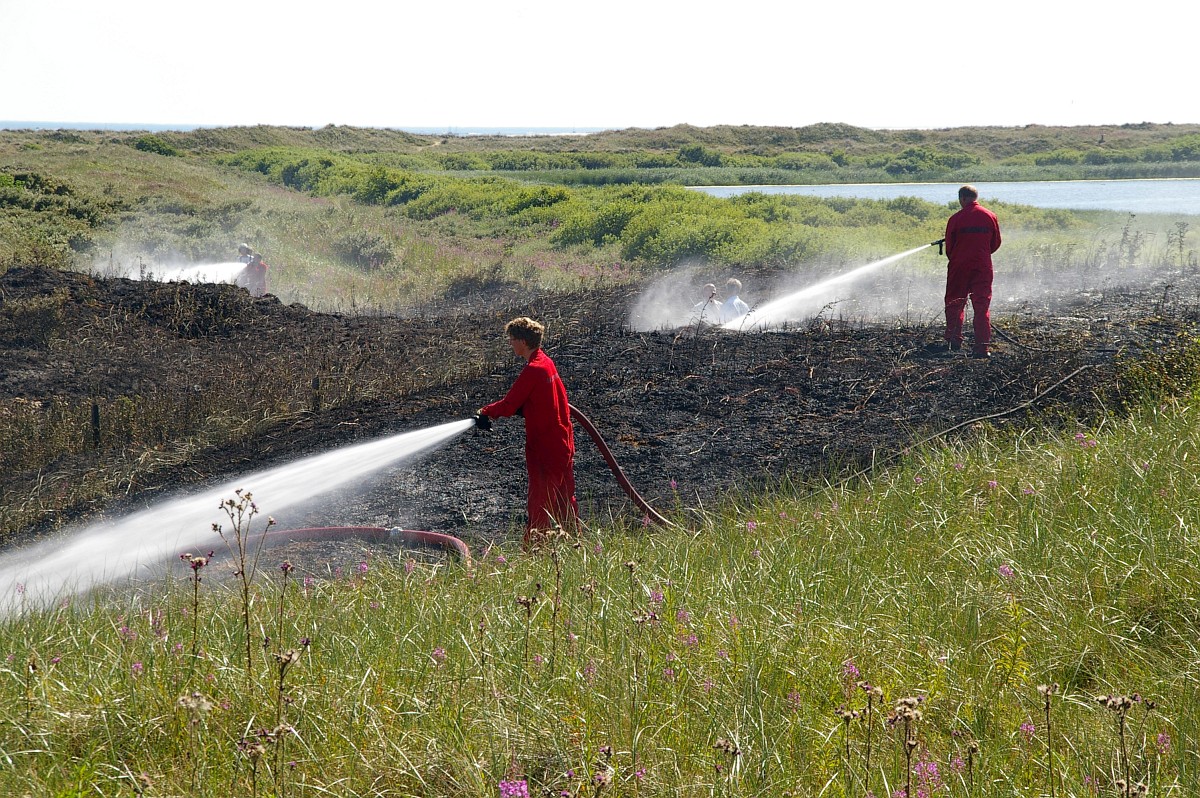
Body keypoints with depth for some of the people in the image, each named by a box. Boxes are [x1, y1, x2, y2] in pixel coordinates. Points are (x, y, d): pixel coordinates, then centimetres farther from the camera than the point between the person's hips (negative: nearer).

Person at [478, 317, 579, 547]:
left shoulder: (532, 370, -19)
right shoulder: (547, 363, 9)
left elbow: (508, 406, -16)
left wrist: (485, 412, -1)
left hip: (544, 449, -9)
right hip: (563, 443, 9)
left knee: (539, 503, -3)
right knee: (565, 500, 16)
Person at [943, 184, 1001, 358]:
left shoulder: (955, 219, -7)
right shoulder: (990, 216, 1)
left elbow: (949, 246, -1)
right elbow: (996, 243, 8)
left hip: (959, 267, -2)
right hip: (983, 266, 2)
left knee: (954, 304, 13)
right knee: (982, 306, 3)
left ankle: (953, 341, 11)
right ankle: (982, 346, -3)